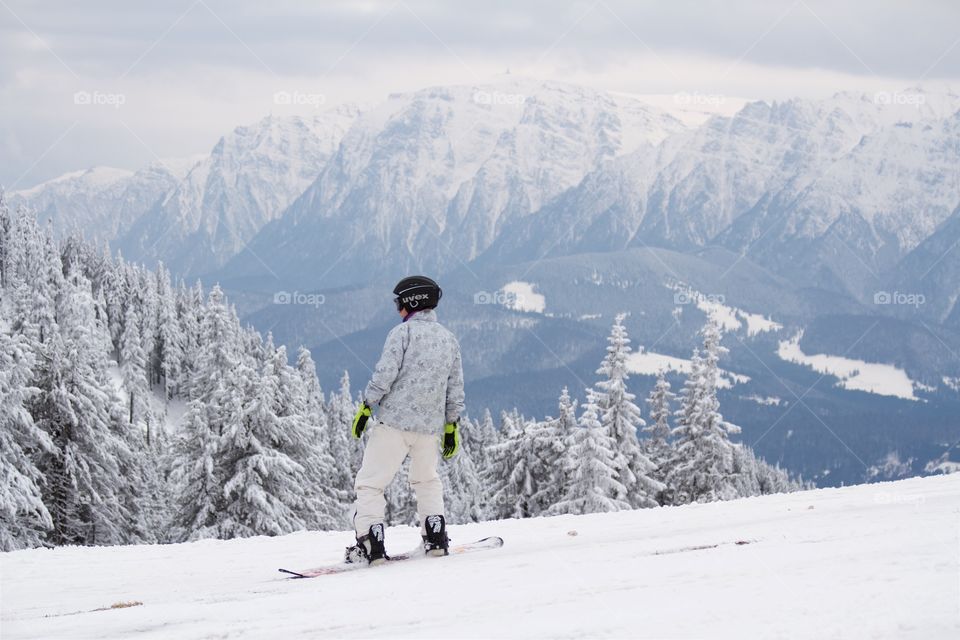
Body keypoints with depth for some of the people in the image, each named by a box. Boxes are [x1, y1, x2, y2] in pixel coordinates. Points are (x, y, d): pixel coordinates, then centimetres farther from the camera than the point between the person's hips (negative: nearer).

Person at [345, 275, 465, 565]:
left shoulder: (403, 332, -6)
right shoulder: (449, 339, 12)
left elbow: (385, 374, -15)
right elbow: (455, 390, 14)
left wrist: (366, 407, -8)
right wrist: (452, 427, 21)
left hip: (394, 421, -6)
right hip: (431, 426, 6)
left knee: (370, 483, 0)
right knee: (426, 480, 27)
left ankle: (371, 543, -11)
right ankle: (436, 538, 17)